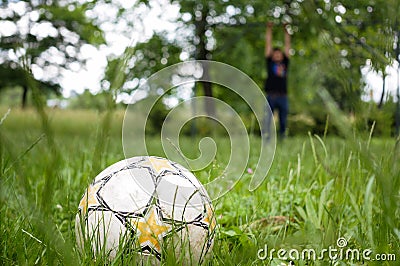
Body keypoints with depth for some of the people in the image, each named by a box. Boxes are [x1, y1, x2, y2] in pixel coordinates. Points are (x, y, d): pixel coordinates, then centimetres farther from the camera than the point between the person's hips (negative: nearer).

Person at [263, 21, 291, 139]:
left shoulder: (285, 63, 17)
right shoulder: (270, 63, 11)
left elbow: (287, 45, 20)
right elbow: (268, 44, 13)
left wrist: (286, 30, 21)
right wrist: (269, 29, 14)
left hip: (283, 97, 3)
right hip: (271, 96, -3)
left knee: (283, 122, 6)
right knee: (267, 120, -6)